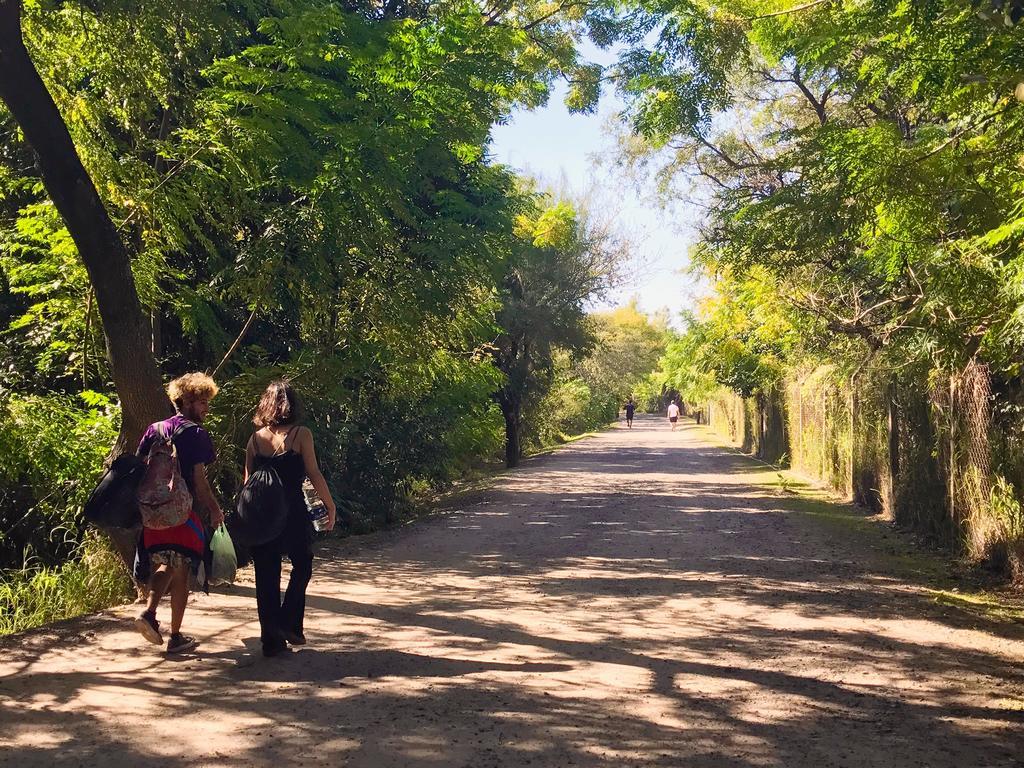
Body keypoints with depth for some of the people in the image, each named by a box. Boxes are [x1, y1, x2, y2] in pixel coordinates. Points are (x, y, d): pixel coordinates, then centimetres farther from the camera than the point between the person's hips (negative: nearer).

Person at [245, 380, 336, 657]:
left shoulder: (255, 439, 5)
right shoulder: (301, 435, -5)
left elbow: (248, 481, 7)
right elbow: (314, 474, -8)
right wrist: (330, 506, 1)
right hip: (293, 512, -3)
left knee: (267, 576, 9)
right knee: (302, 566, 17)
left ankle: (271, 639, 13)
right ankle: (289, 624, 8)